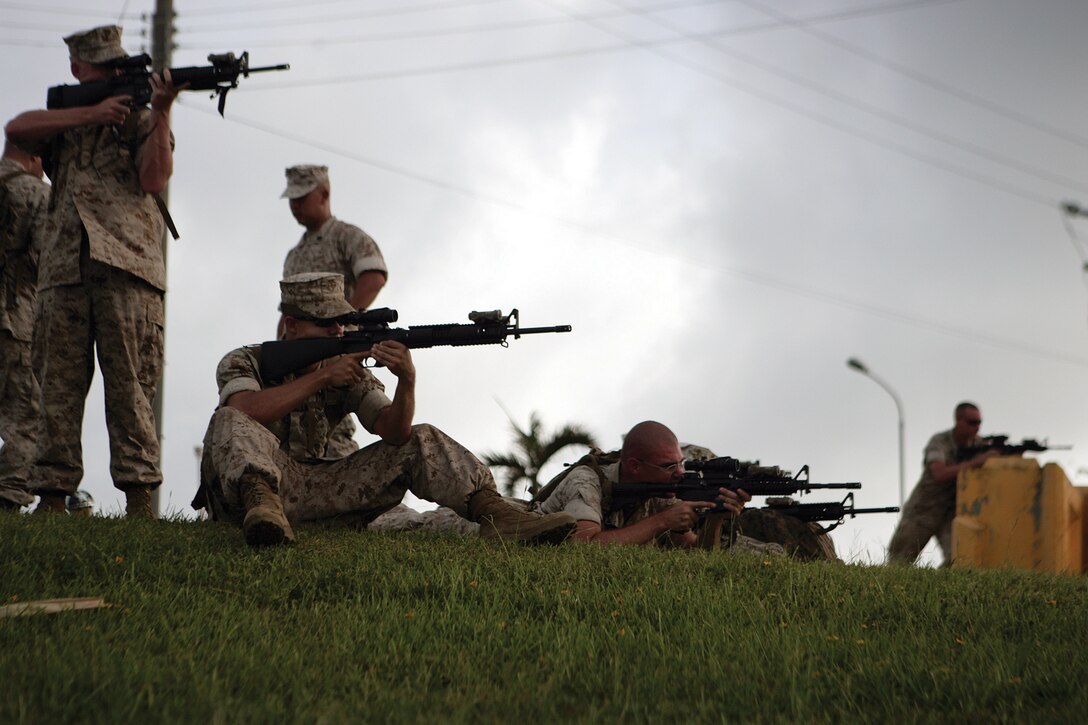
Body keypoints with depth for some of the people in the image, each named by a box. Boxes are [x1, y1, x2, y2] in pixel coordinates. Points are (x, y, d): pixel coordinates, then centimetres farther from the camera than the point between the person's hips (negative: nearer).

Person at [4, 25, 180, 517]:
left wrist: (161, 110, -10)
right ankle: (52, 496, 1)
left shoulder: (141, 121, 16)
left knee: (130, 385, -7)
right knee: (58, 386, 0)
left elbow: (154, 179, -2)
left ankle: (139, 495, -10)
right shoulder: (60, 119, 21)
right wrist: (91, 113, -9)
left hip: (126, 266, -2)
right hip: (63, 269, 2)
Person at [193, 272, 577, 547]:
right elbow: (247, 412, -26)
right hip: (250, 482, -5)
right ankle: (262, 507, -61)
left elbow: (394, 433, -7)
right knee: (229, 423, -34)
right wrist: (321, 377, -24)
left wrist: (407, 380, -27)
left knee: (421, 441, -2)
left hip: (315, 490, 5)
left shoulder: (348, 372, 9)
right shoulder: (244, 363, -1)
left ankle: (495, 514, -22)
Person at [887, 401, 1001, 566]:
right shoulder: (939, 442, -20)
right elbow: (940, 474, -37)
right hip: (923, 510, -3)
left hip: (953, 512, 3)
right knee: (899, 560, 5)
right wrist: (974, 462, -43)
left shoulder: (978, 443, -5)